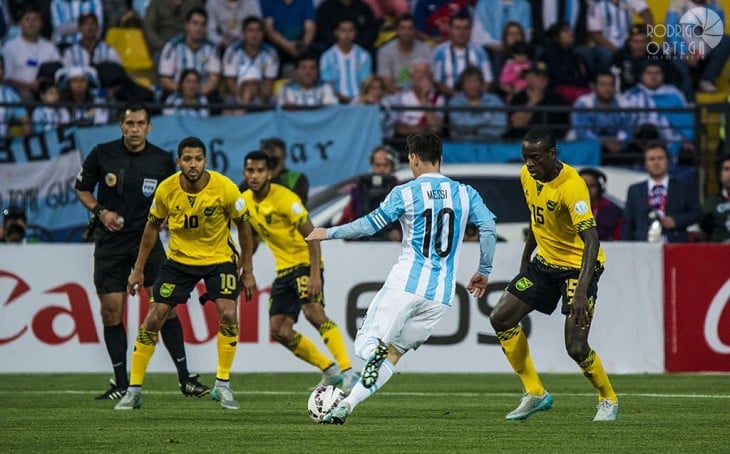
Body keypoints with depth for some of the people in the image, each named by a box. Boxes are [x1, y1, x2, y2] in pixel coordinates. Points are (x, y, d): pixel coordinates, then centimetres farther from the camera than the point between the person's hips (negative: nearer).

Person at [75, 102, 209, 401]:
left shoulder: (162, 160, -2)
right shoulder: (102, 154, -3)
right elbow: (82, 189, 8)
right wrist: (100, 211, -8)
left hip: (147, 239, 0)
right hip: (110, 241, 0)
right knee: (111, 311, -1)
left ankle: (185, 378, -3)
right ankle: (121, 383, 10)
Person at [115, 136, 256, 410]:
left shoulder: (225, 188, -21)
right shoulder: (166, 190, -16)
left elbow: (243, 225, -5)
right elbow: (153, 226, 1)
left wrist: (248, 271, -3)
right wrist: (138, 269, 4)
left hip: (219, 258, -1)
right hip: (179, 259, 1)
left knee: (227, 314, -19)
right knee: (154, 318, -6)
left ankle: (223, 386, -2)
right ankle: (133, 391, 4)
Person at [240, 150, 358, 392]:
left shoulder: (284, 198, -19)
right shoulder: (245, 201, 3)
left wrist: (315, 274, -30)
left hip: (305, 262, -8)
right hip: (284, 269, 8)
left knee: (313, 311, -29)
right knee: (279, 330, 0)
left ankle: (348, 372, -31)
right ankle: (330, 371, 12)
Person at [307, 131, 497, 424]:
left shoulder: (405, 193, -1)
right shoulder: (465, 193, 8)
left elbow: (370, 224, -3)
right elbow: (489, 227, 1)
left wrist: (329, 233, 10)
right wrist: (484, 272, 13)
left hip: (405, 283, -4)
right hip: (440, 296, 4)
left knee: (365, 341, 4)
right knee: (393, 353, 12)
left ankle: (373, 350, -33)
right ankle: (346, 406, 0)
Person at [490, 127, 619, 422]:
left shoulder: (571, 186, -29)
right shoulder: (528, 176, -4)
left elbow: (591, 240, -37)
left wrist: (582, 291, -46)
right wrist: (526, 258, 22)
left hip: (578, 267, -8)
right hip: (545, 262, 8)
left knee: (576, 347, -16)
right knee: (500, 319, 3)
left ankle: (608, 400, 14)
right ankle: (535, 394, 15)